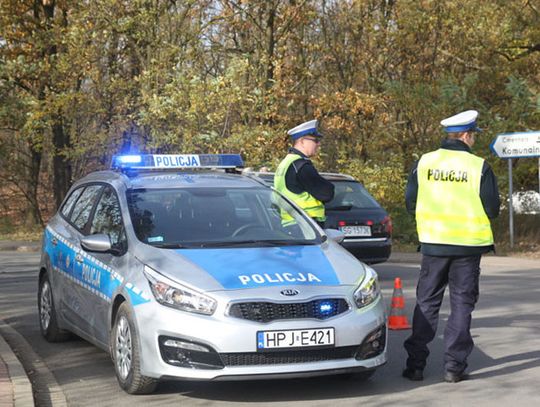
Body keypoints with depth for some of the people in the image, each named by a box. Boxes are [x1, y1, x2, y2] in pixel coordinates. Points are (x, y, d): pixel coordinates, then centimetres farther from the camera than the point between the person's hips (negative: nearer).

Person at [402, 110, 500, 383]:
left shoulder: (424, 163, -1)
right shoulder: (479, 166, -8)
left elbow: (410, 204, 3)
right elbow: (492, 209, -7)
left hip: (433, 244, 2)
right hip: (468, 245, -2)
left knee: (426, 303, 11)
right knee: (462, 303, 7)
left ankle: (415, 364, 10)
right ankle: (454, 366, 5)